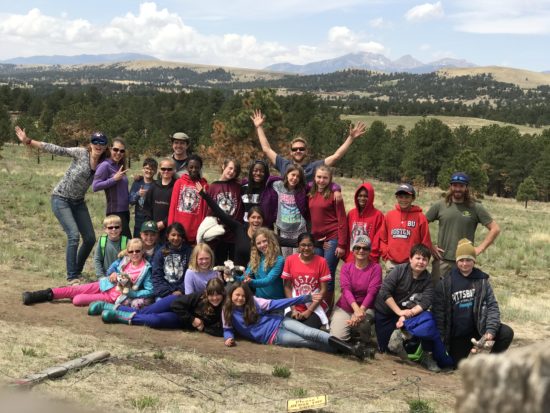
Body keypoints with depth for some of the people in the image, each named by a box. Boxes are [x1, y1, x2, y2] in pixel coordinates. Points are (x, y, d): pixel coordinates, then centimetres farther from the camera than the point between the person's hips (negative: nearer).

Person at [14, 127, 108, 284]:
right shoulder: (81, 153, -13)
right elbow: (57, 149, -18)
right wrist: (28, 141, -23)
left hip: (78, 202, 6)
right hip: (61, 199, -6)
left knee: (90, 238, 4)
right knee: (74, 235, -19)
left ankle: (77, 271, 24)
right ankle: (72, 277, -11)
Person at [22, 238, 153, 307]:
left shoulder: (145, 269, -12)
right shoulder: (125, 260, 3)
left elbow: (149, 291, -14)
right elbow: (110, 269, 16)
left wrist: (131, 294, -21)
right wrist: (113, 274, -7)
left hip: (115, 297, -5)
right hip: (106, 285, 5)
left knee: (77, 300, -17)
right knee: (72, 290, -6)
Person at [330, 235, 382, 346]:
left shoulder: (375, 268, -5)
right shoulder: (346, 267, 0)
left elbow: (372, 292, -16)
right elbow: (346, 289, -15)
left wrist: (361, 310, -33)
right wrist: (356, 309, -33)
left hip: (366, 308, -2)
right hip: (344, 308, 2)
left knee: (362, 321, -37)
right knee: (337, 338, -18)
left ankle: (364, 343, -2)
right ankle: (352, 329, 18)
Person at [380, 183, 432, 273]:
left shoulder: (420, 217, -1)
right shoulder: (389, 215, 7)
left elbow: (425, 242, 1)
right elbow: (382, 239, 12)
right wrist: (386, 257, 3)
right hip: (392, 264, 3)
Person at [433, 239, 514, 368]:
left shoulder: (482, 281, 1)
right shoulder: (446, 283, -4)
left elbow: (492, 306, -5)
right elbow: (438, 312, -5)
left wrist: (490, 331, -21)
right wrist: (441, 342, -9)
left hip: (478, 331, 1)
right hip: (457, 337, -1)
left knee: (506, 333, -19)